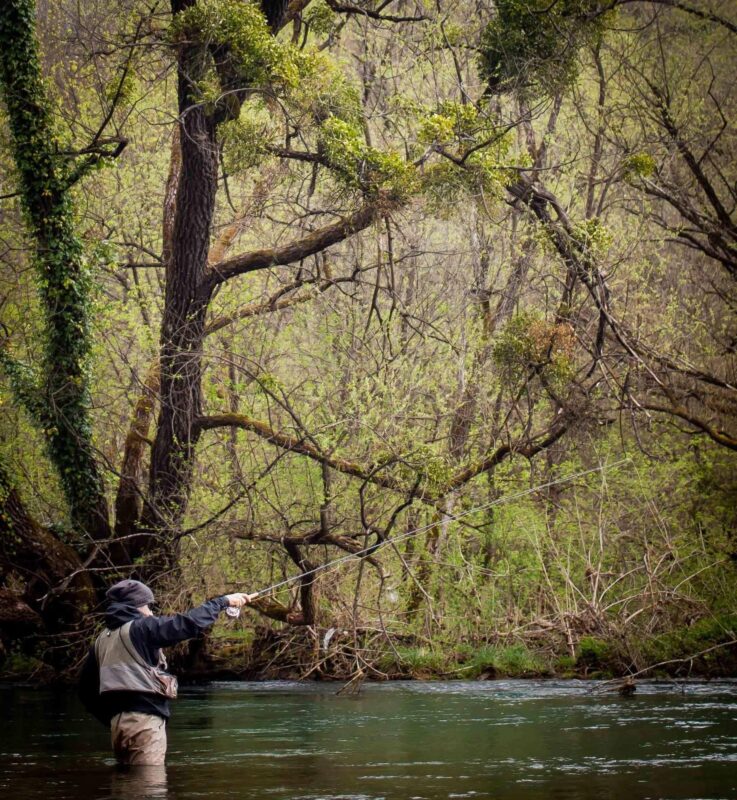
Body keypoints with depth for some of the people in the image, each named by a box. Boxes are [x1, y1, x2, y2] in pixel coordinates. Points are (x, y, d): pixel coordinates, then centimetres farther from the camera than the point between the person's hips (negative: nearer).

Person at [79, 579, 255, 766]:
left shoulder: (102, 639, 15)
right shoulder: (141, 628, -5)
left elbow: (86, 689, 16)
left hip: (117, 722, 8)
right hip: (145, 719, -8)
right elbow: (188, 623, -9)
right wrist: (223, 601, 2)